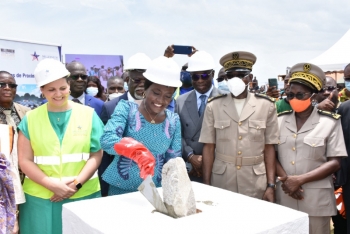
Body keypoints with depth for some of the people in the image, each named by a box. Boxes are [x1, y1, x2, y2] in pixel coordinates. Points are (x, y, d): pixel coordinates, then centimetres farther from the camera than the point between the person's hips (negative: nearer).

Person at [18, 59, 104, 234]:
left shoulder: (88, 114, 1)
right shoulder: (30, 119, 3)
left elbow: (96, 154, -1)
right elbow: (25, 160, 0)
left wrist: (77, 184, -12)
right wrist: (53, 184, -11)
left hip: (84, 195, 0)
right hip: (40, 198, 1)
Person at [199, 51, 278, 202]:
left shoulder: (266, 105, -1)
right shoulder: (213, 106, -1)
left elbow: (269, 147, 1)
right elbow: (208, 148, 0)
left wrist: (271, 185, -4)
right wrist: (206, 185, -2)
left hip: (255, 182, 0)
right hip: (221, 180, 0)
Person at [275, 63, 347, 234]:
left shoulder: (329, 122, -4)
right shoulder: (280, 120, 4)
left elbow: (335, 162, -7)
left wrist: (299, 179, -15)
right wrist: (286, 179, -12)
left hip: (316, 199, -2)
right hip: (284, 195, 3)